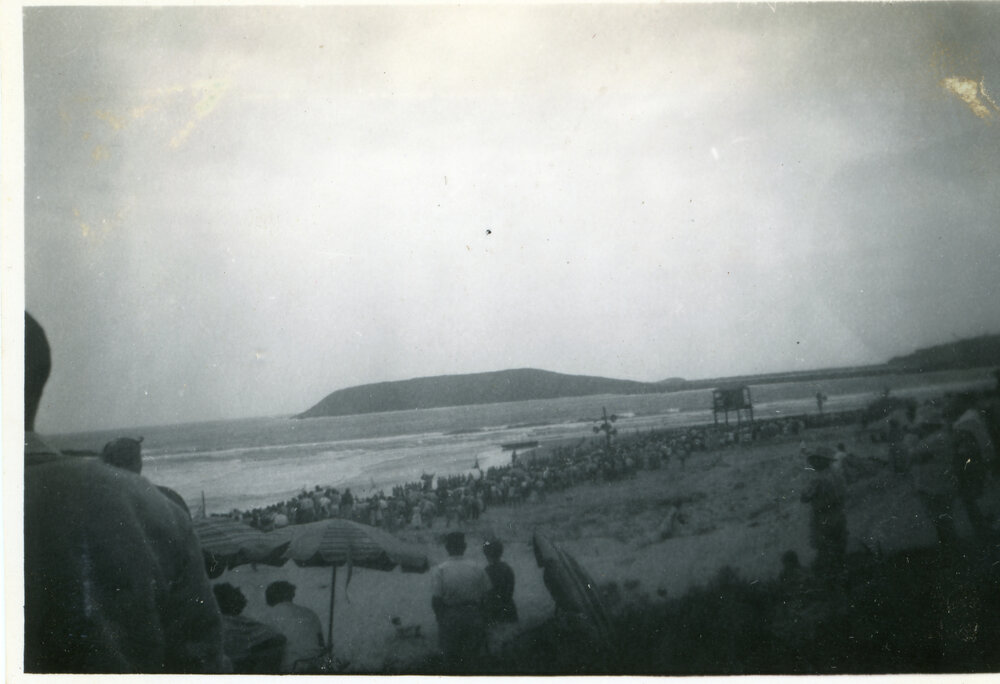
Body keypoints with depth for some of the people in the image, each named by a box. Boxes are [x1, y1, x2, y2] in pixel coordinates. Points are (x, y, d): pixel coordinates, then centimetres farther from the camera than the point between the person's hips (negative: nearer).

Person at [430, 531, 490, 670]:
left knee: (451, 655, 14)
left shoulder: (439, 570, -11)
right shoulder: (476, 569, -5)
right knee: (473, 656, 15)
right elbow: (487, 594, -3)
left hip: (450, 618, -2)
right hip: (474, 616, 2)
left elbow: (436, 600, -14)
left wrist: (440, 617, 1)